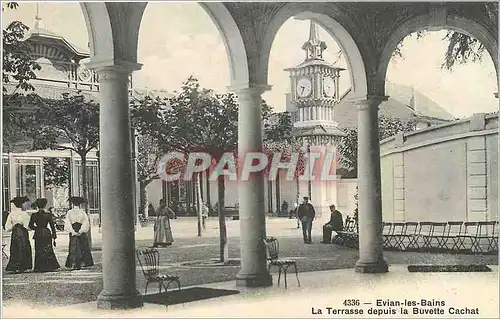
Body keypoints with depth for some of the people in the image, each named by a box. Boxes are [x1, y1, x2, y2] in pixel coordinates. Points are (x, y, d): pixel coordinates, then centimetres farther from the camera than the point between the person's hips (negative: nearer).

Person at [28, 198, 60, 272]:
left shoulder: (34, 215, -2)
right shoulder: (48, 215, -5)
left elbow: (31, 225, 4)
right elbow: (52, 226, -3)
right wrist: (54, 237, 2)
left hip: (38, 235, 1)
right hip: (47, 234, -1)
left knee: (39, 252, 7)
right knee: (48, 251, 7)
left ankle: (39, 268, 5)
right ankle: (49, 267, 5)